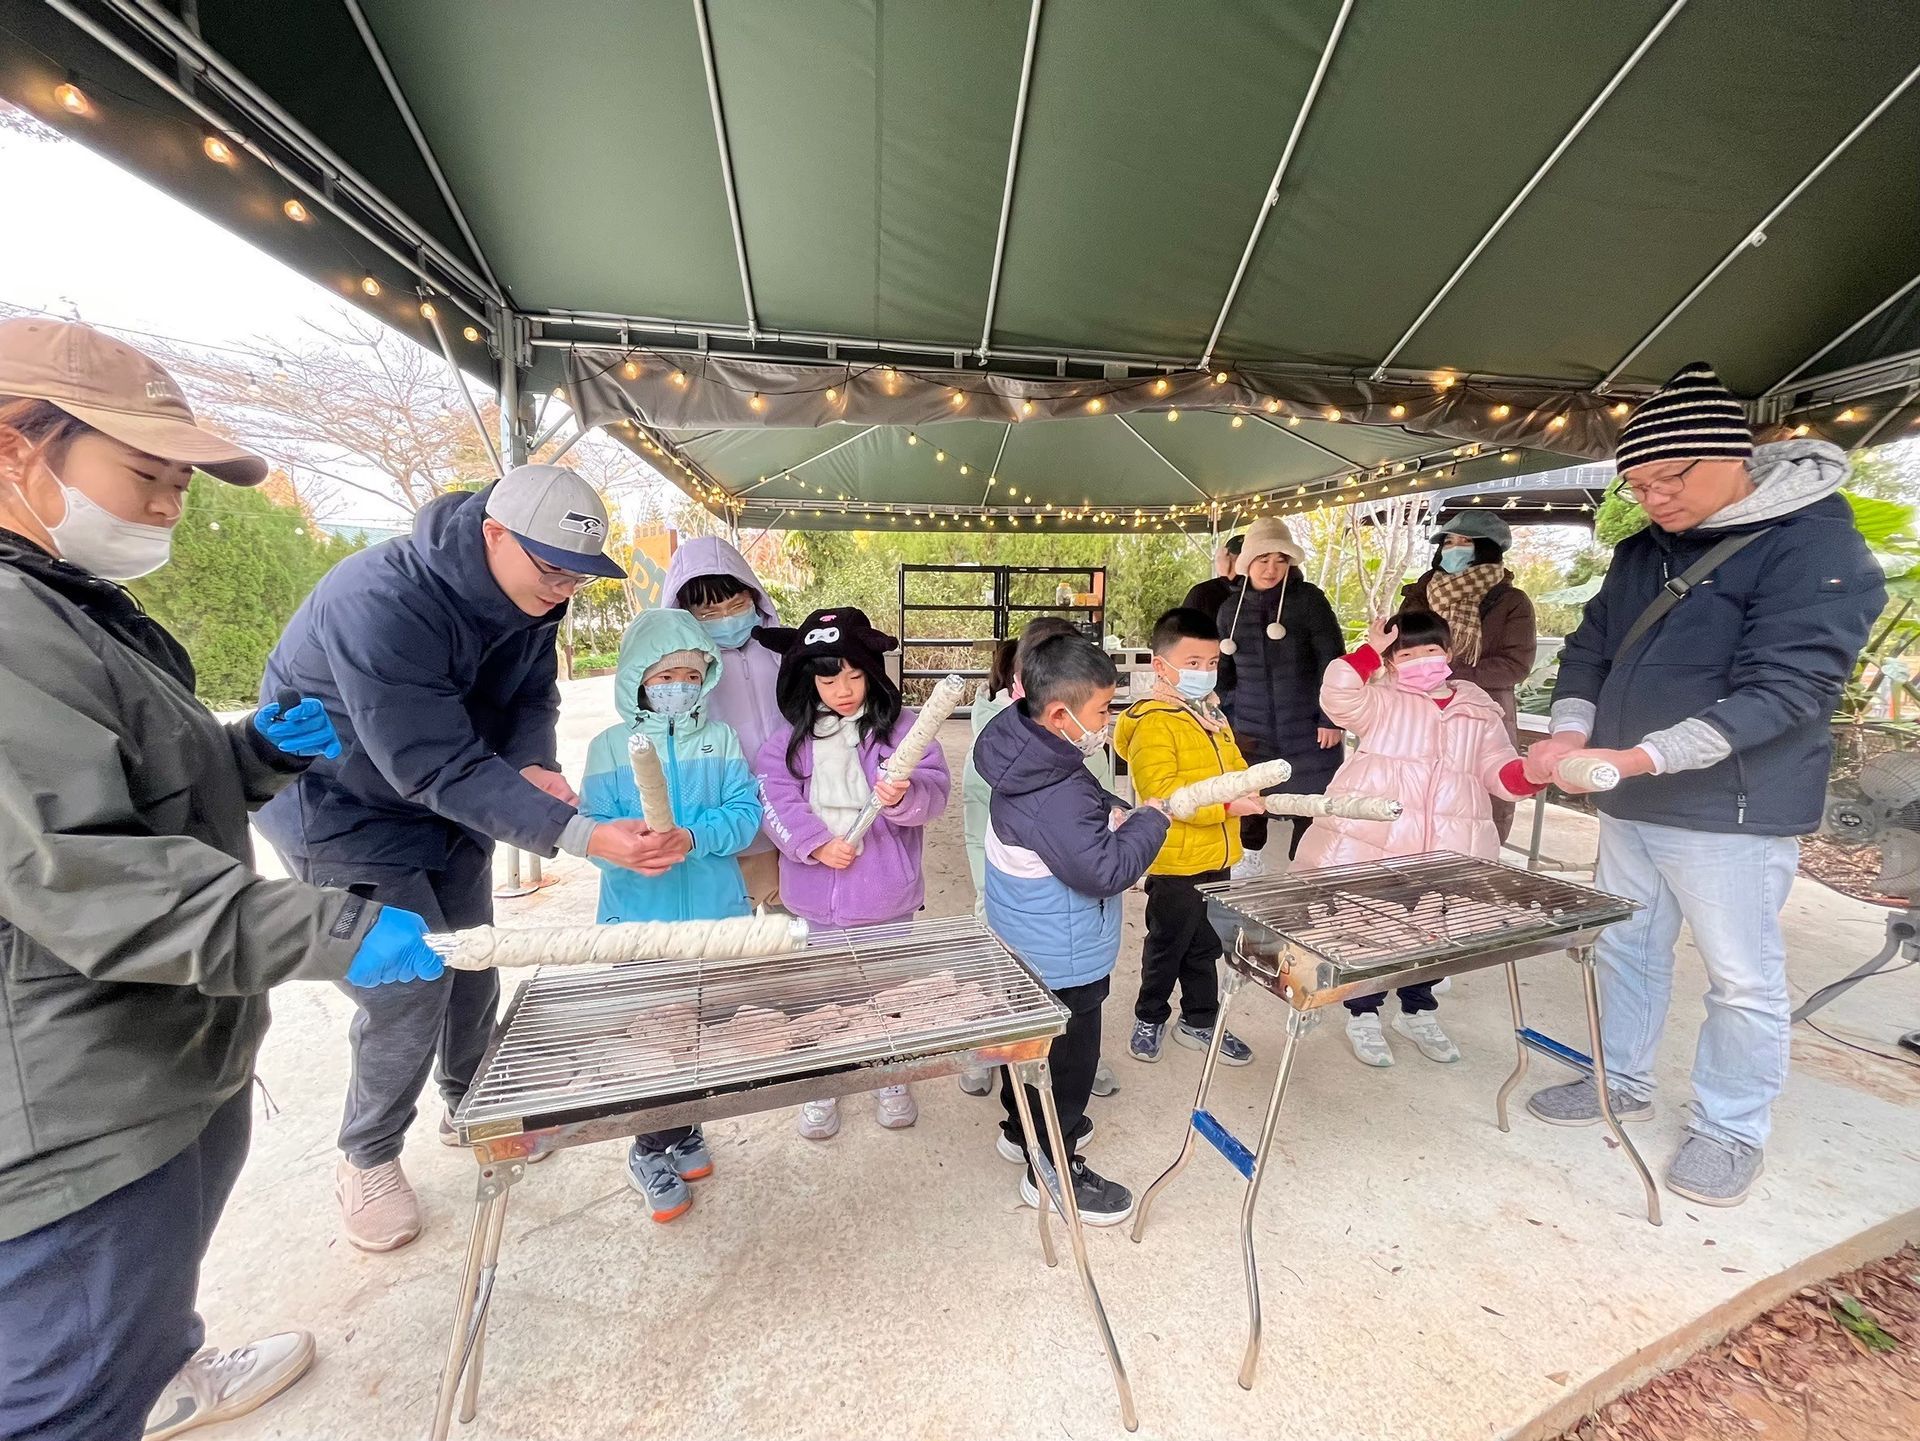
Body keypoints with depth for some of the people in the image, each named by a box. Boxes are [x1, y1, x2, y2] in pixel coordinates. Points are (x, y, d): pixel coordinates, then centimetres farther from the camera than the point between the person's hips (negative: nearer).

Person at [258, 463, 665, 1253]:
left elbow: (531, 699, -2)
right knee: (409, 988, -5)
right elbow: (438, 767, -37)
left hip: (449, 814, 7)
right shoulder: (381, 602, -34)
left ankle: (468, 1109, 38)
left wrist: (532, 767, -25)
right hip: (346, 818, -6)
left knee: (472, 971, 14)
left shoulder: (528, 596, -11)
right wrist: (584, 836, -45)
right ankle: (367, 1158, 23)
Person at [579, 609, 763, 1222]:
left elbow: (745, 810, -9)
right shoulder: (609, 746, -2)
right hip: (638, 919, -1)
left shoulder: (720, 739, 0)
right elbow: (593, 825, -8)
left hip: (715, 916, 2)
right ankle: (652, 1152, 32)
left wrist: (693, 839, -26)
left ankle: (683, 1129, 42)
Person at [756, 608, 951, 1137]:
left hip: (884, 894, -2)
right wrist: (816, 843, -20)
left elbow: (934, 789, -16)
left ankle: (891, 1080, 43)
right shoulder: (792, 735, 0)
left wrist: (905, 795, -38)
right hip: (815, 894, 2)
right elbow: (776, 797, -7)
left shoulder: (901, 724, -8)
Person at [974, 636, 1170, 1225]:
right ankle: (1054, 1171, 33)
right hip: (1062, 963, -9)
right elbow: (1105, 871, -31)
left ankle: (1022, 1128, 50)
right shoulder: (1056, 798, -35)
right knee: (1068, 1058, 12)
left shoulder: (1025, 757, -5)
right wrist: (1150, 820, -18)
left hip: (1020, 950, 9)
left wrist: (1114, 813, -6)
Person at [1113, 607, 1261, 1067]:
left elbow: (1233, 765, 19)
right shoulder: (1153, 724, -20)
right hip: (1176, 861, -8)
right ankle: (1150, 1017, 33)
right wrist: (1226, 806, -29)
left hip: (1216, 856, 8)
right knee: (1167, 946, 11)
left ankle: (1200, 1020, 40)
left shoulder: (1212, 715, 9)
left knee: (1204, 947, 22)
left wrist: (1249, 788, -2)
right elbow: (1162, 792, -27)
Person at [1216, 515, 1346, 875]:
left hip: (1306, 730, -2)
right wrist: (1224, 717, 10)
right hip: (1251, 730, 2)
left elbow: (1332, 660, -4)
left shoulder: (1309, 599, -2)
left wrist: (1330, 718, -9)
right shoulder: (1231, 608, 6)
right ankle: (1249, 859, 24)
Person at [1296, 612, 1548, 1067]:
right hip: (1369, 844, -3)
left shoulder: (1479, 713, 12)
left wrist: (1531, 772, -12)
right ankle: (1363, 1015, 25)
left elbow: (1500, 772, 9)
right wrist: (1372, 649, -11)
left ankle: (1417, 1011, 41)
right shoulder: (1382, 702, 1)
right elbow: (1337, 695, -17)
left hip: (1444, 854, 4)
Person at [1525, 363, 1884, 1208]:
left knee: (1741, 977, 8)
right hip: (1630, 805, 7)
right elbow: (1592, 645, 11)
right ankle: (1621, 1083, 34)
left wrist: (1640, 757, -30)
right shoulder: (1643, 551, 8)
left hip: (1732, 812, -6)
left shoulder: (1816, 548, -12)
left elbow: (1783, 690, -21)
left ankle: (1732, 1130, 26)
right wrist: (1570, 730, -7)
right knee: (1624, 948, 17)